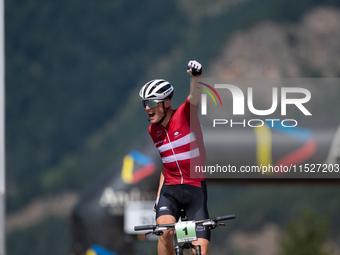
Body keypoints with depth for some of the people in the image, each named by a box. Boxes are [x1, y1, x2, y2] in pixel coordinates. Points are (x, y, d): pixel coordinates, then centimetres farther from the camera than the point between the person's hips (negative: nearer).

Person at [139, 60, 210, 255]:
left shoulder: (185, 115, -7)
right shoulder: (153, 131, 7)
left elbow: (195, 96, -28)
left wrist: (196, 76, -49)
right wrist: (159, 195, 16)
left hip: (195, 189, -3)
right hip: (170, 189, 3)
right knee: (165, 231, -26)